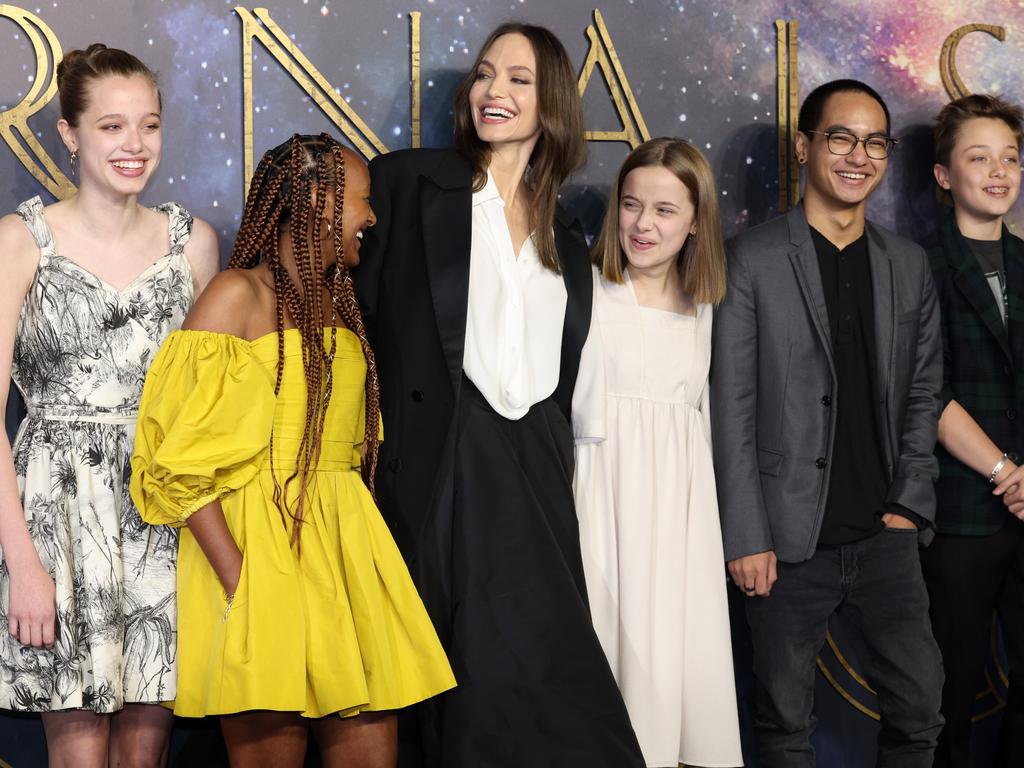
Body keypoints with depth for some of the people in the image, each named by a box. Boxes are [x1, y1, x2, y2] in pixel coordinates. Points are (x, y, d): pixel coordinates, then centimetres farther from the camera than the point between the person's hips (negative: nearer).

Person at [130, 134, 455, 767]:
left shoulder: (339, 301, 16)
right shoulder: (239, 295, -5)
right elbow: (185, 462, -12)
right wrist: (238, 585, -20)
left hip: (346, 542, 6)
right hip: (260, 547, -6)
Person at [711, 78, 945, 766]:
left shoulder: (909, 265, 10)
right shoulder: (753, 259, -4)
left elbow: (923, 394, 14)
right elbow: (731, 408, -6)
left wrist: (909, 505, 2)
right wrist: (746, 537, -10)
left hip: (885, 535, 4)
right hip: (790, 541, -4)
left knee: (920, 709, 5)